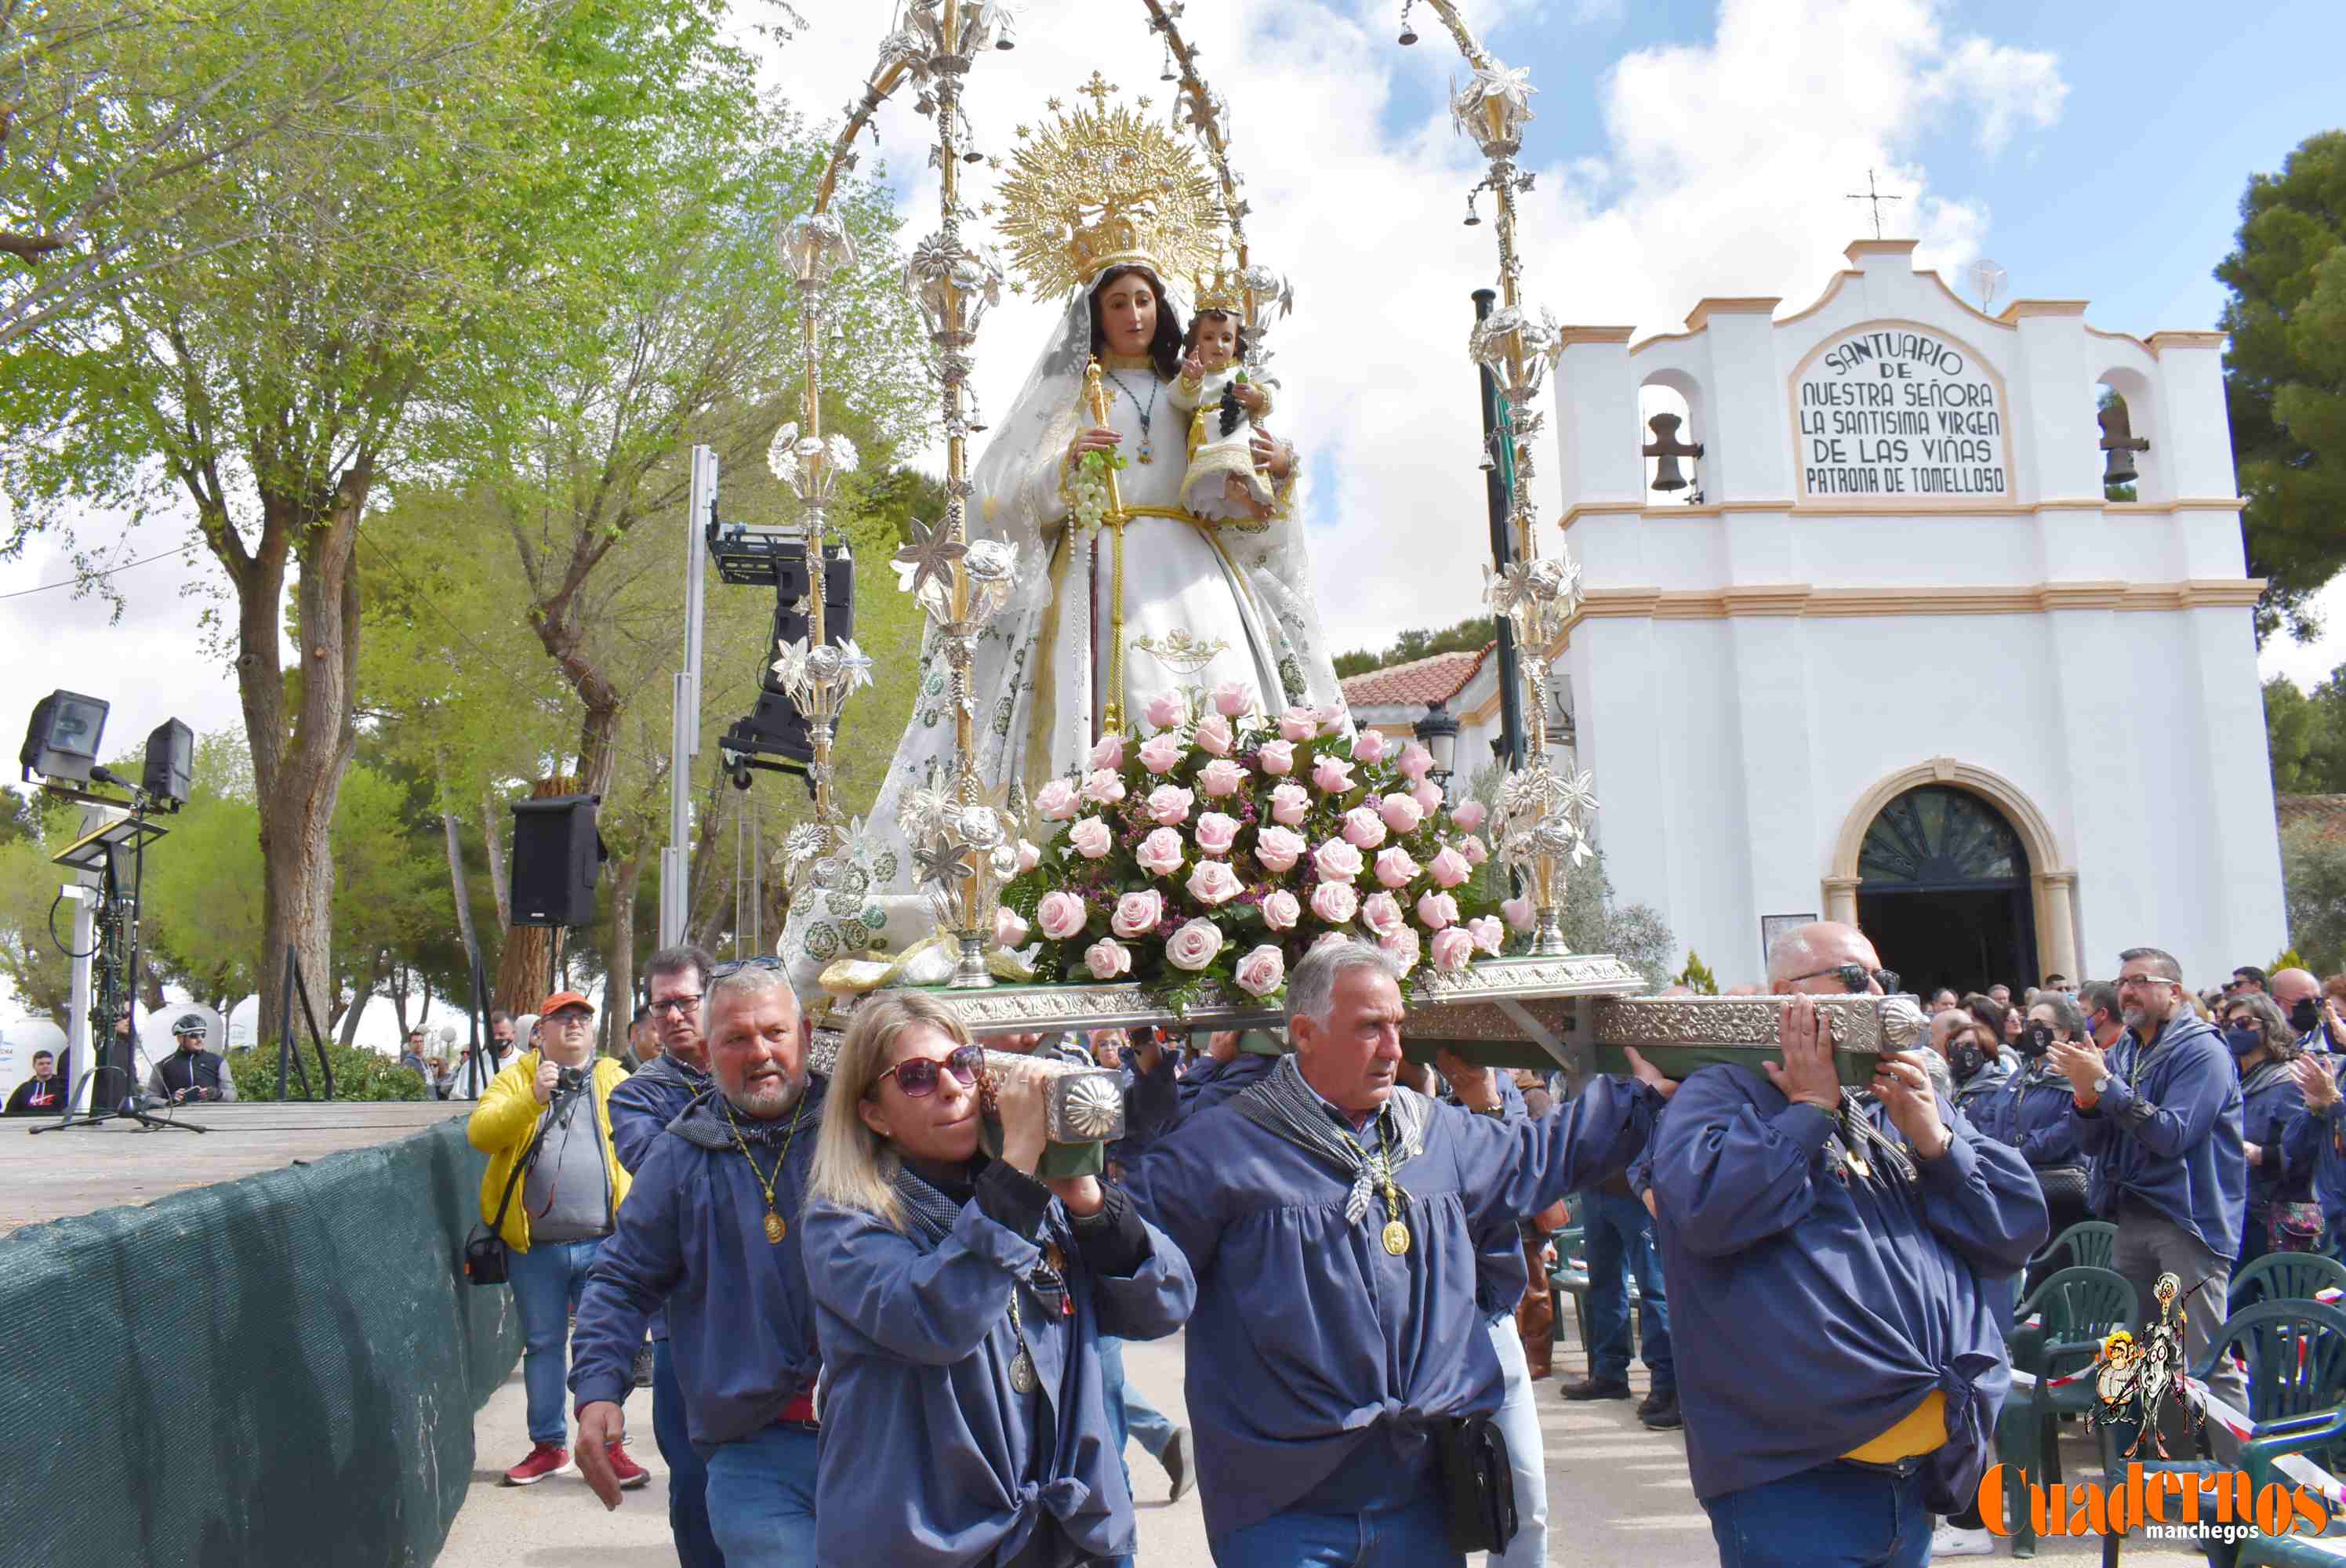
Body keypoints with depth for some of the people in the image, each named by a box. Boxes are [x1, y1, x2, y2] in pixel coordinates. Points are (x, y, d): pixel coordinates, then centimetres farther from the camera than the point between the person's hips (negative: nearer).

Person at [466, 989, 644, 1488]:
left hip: (603, 1243, 0)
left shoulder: (616, 1081, 11)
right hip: (534, 1246, 0)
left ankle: (608, 1443, 13)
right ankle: (548, 1445, 22)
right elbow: (480, 1132, -10)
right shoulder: (517, 1079, 6)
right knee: (542, 1345, 10)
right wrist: (532, 1098, -25)